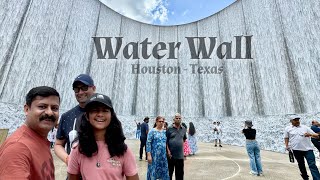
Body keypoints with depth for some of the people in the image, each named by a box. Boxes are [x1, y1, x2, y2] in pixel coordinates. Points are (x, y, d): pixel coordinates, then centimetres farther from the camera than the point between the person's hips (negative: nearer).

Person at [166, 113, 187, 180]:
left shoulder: (184, 129, 5)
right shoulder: (169, 128, -6)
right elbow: (166, 141, -7)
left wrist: (183, 149, 10)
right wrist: (168, 150, -14)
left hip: (180, 156, 3)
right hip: (171, 155, -3)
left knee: (180, 173, 14)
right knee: (169, 172, 12)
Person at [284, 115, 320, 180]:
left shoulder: (305, 127, 8)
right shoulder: (288, 128, 6)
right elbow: (286, 138, 10)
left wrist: (310, 134, -12)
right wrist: (287, 146, -2)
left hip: (308, 149, 0)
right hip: (296, 149, 0)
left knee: (312, 165, -6)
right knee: (301, 164, 13)